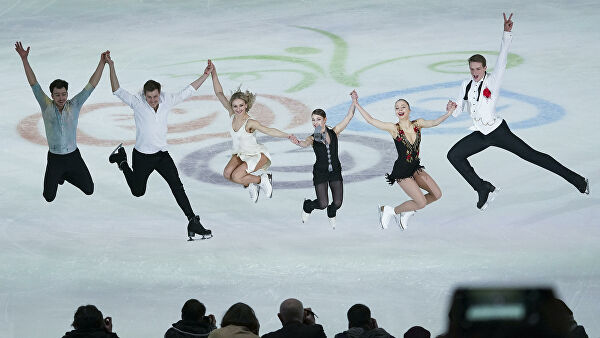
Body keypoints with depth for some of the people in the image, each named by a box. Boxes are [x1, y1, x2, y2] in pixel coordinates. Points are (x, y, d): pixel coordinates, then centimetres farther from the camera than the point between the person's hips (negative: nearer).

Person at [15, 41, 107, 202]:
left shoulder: (74, 105, -6)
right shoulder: (47, 106, -9)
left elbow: (91, 85, -10)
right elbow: (33, 83, -15)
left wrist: (102, 63, -18)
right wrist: (24, 59, -23)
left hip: (74, 156, 1)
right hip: (55, 158, -1)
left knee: (89, 190, 7)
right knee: (49, 197, 3)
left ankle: (67, 175, 35)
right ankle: (58, 177, 37)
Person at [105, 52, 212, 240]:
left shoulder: (167, 101, -3)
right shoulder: (137, 103, -14)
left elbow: (187, 92, 6)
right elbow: (117, 91, -21)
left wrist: (205, 75, 2)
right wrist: (111, 67, -31)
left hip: (162, 155, 2)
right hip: (142, 156, -2)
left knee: (177, 186, -13)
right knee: (138, 192, 17)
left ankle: (193, 222, -13)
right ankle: (122, 160, 43)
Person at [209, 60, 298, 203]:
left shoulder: (250, 123, -26)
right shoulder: (232, 115, -9)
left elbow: (269, 130, -35)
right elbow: (219, 94, -6)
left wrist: (287, 136, -50)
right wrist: (214, 74, -12)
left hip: (257, 155, -6)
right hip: (240, 154, 6)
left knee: (236, 177, -24)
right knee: (227, 173, -19)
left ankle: (263, 179, 1)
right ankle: (250, 186, 8)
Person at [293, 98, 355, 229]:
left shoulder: (334, 132, 0)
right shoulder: (313, 138, -5)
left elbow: (349, 116, -2)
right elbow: (305, 144, -28)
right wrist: (297, 142, -51)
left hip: (335, 171, 2)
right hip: (320, 172, -2)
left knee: (337, 203, -5)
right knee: (322, 204, -10)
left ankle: (331, 214, 34)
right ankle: (307, 206, 26)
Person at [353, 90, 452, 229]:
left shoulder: (418, 124, -1)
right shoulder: (394, 128, -12)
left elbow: (434, 122, -17)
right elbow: (370, 120, -13)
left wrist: (448, 113, -34)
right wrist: (356, 104, -16)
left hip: (416, 168, 6)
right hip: (402, 171, -6)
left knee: (437, 194, 1)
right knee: (421, 203, -11)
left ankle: (406, 212, 17)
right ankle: (391, 211, 11)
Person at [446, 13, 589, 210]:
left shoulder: (493, 81, -8)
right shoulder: (466, 85, 7)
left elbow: (502, 59, -21)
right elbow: (458, 110, 11)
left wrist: (507, 33, -34)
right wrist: (452, 107, -14)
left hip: (498, 131, -6)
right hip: (480, 135, 6)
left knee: (531, 155, -8)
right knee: (454, 155, -3)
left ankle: (576, 179, -2)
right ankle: (483, 190, 2)